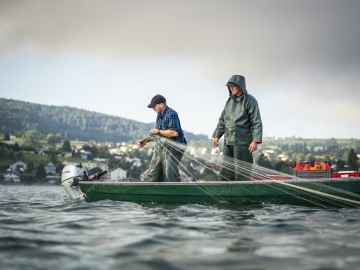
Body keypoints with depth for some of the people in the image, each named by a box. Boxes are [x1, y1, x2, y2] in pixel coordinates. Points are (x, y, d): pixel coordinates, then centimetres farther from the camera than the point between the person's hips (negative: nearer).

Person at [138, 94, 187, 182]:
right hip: (160, 147, 9)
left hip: (172, 147, -9)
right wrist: (147, 139, 11)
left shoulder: (171, 114, -16)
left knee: (170, 174, -14)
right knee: (153, 174, 11)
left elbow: (174, 132, -27)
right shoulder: (159, 115, 14)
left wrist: (158, 131, -17)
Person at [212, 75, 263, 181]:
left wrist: (256, 141, -17)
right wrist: (217, 135, 11)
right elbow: (222, 120, 20)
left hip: (242, 142, -7)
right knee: (225, 171, 9)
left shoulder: (250, 101, -5)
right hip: (228, 141, 7)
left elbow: (257, 123, -9)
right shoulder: (229, 101, 14)